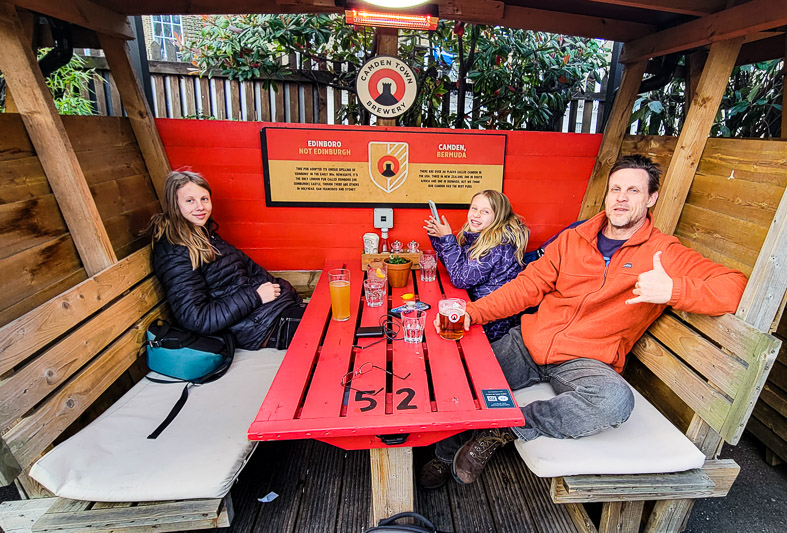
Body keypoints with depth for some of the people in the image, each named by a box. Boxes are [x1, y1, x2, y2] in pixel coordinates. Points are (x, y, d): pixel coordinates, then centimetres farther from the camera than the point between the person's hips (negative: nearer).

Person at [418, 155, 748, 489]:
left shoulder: (665, 254, 0)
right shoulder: (573, 239, 9)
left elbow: (735, 287, -8)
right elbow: (529, 284, 5)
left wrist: (673, 290, -27)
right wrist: (472, 312, -8)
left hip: (585, 360, -2)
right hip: (530, 340, 3)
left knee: (615, 401, -36)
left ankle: (504, 429, -18)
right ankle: (447, 455, 14)